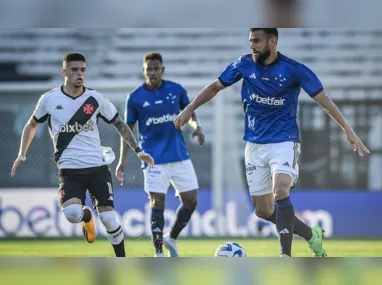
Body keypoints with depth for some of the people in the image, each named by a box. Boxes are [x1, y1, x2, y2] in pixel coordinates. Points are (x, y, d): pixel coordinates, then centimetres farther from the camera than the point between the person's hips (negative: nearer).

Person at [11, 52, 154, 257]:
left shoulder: (95, 99, 1)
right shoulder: (49, 99, 0)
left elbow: (120, 124, 12)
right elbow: (31, 125, 16)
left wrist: (138, 151, 5)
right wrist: (22, 155, 7)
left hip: (97, 167, 1)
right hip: (69, 171, -1)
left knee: (108, 217, -4)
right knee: (72, 213, -24)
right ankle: (86, 217, 14)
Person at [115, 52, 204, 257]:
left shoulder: (176, 90, 3)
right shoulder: (135, 98, -3)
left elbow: (189, 112, 17)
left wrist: (196, 126, -5)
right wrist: (122, 160, 0)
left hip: (180, 156, 3)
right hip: (154, 160, -3)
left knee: (191, 200, 2)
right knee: (157, 203, -7)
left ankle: (171, 238, 24)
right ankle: (159, 254, 0)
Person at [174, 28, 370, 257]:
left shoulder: (293, 69, -12)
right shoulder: (244, 65, -2)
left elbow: (322, 98, -10)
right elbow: (215, 87, 11)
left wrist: (348, 130, -16)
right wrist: (190, 109, 4)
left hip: (284, 141, -5)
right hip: (255, 144, 5)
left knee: (280, 191, -30)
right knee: (263, 211, 6)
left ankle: (286, 256, -29)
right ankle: (312, 235, 27)